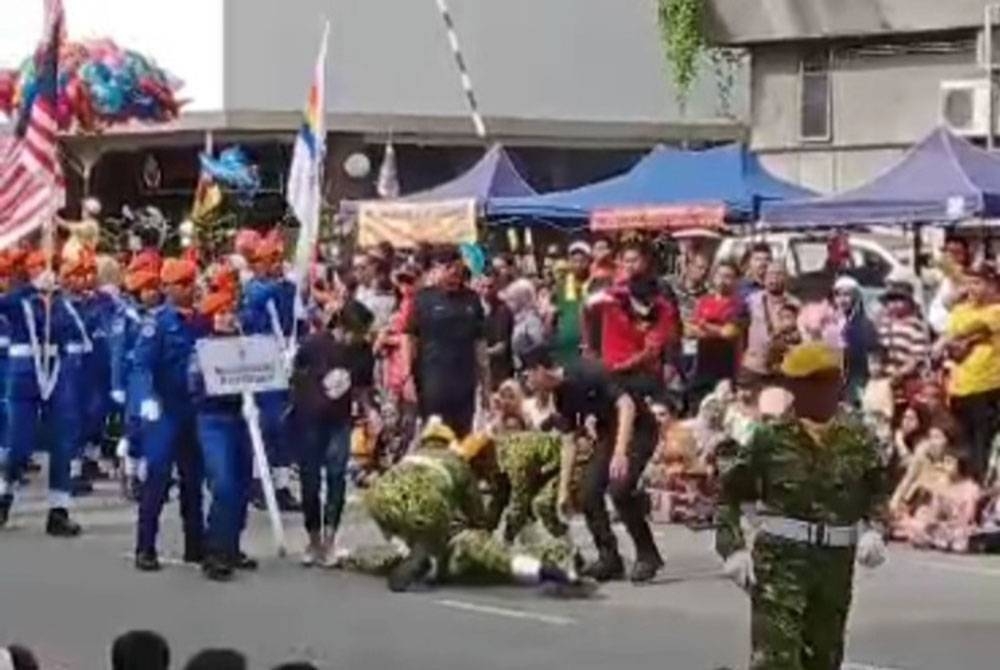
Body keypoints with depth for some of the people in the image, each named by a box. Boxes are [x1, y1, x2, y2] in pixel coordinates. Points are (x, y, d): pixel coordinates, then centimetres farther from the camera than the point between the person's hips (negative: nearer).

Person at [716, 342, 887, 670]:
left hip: (836, 562, 4)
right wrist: (733, 546, -8)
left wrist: (873, 530, -4)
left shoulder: (857, 439, 5)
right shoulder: (772, 437, -4)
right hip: (780, 560, -4)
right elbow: (732, 492, 2)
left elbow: (874, 493, 16)